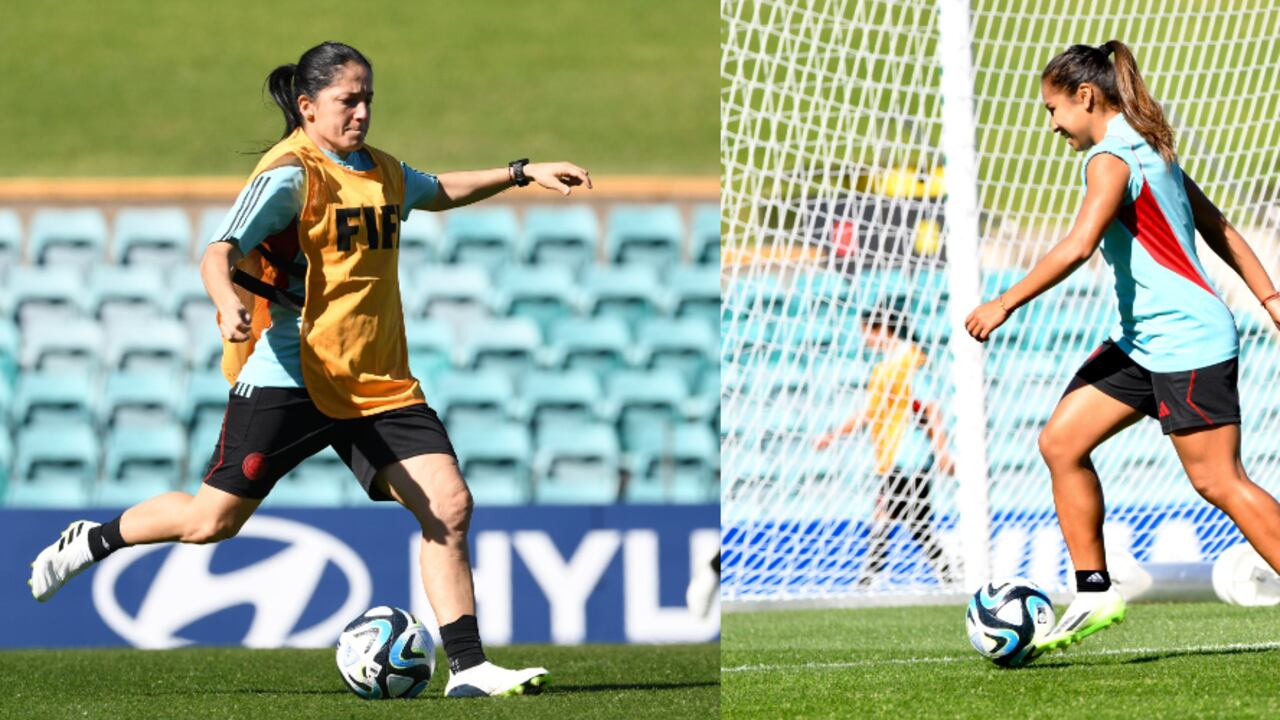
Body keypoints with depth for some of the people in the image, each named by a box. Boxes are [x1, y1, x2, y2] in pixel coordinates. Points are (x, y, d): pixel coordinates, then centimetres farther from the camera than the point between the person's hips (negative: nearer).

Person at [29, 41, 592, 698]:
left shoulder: (381, 172, 13)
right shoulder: (291, 174, -11)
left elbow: (441, 192, 36)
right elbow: (220, 252, -22)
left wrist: (522, 173, 28)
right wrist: (229, 300, -43)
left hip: (378, 384, 6)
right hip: (289, 379, -6)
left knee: (448, 504, -9)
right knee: (213, 519, 0)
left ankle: (467, 668, -6)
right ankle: (93, 541, 27)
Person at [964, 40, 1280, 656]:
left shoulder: (1111, 159, -15)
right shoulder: (1149, 151, 16)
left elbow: (1078, 245, -29)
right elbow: (1218, 227, 19)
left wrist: (1005, 304, -24)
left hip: (1186, 342, -10)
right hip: (1144, 340, 10)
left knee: (1219, 482, -8)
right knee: (1061, 442, 6)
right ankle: (1094, 593, 8)